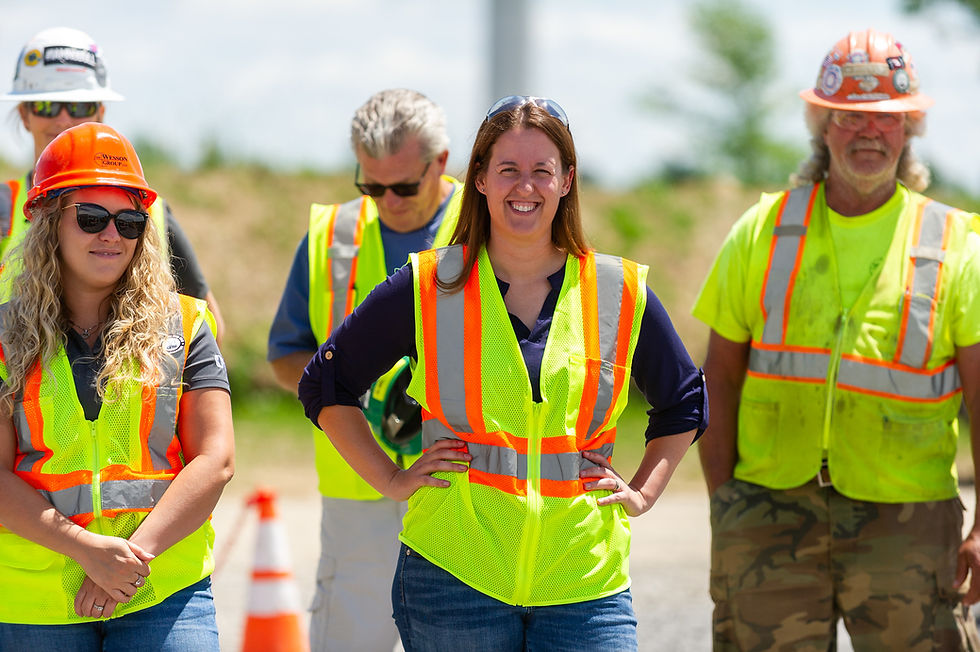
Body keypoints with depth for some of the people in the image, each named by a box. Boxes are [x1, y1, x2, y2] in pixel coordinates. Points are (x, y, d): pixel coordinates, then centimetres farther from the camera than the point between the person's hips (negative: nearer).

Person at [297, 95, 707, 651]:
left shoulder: (622, 293, 7)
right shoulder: (427, 289, 2)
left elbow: (684, 402, 23)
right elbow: (327, 385, 11)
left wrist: (643, 492, 11)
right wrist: (390, 479, 4)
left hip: (585, 581, 1)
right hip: (455, 578, -1)